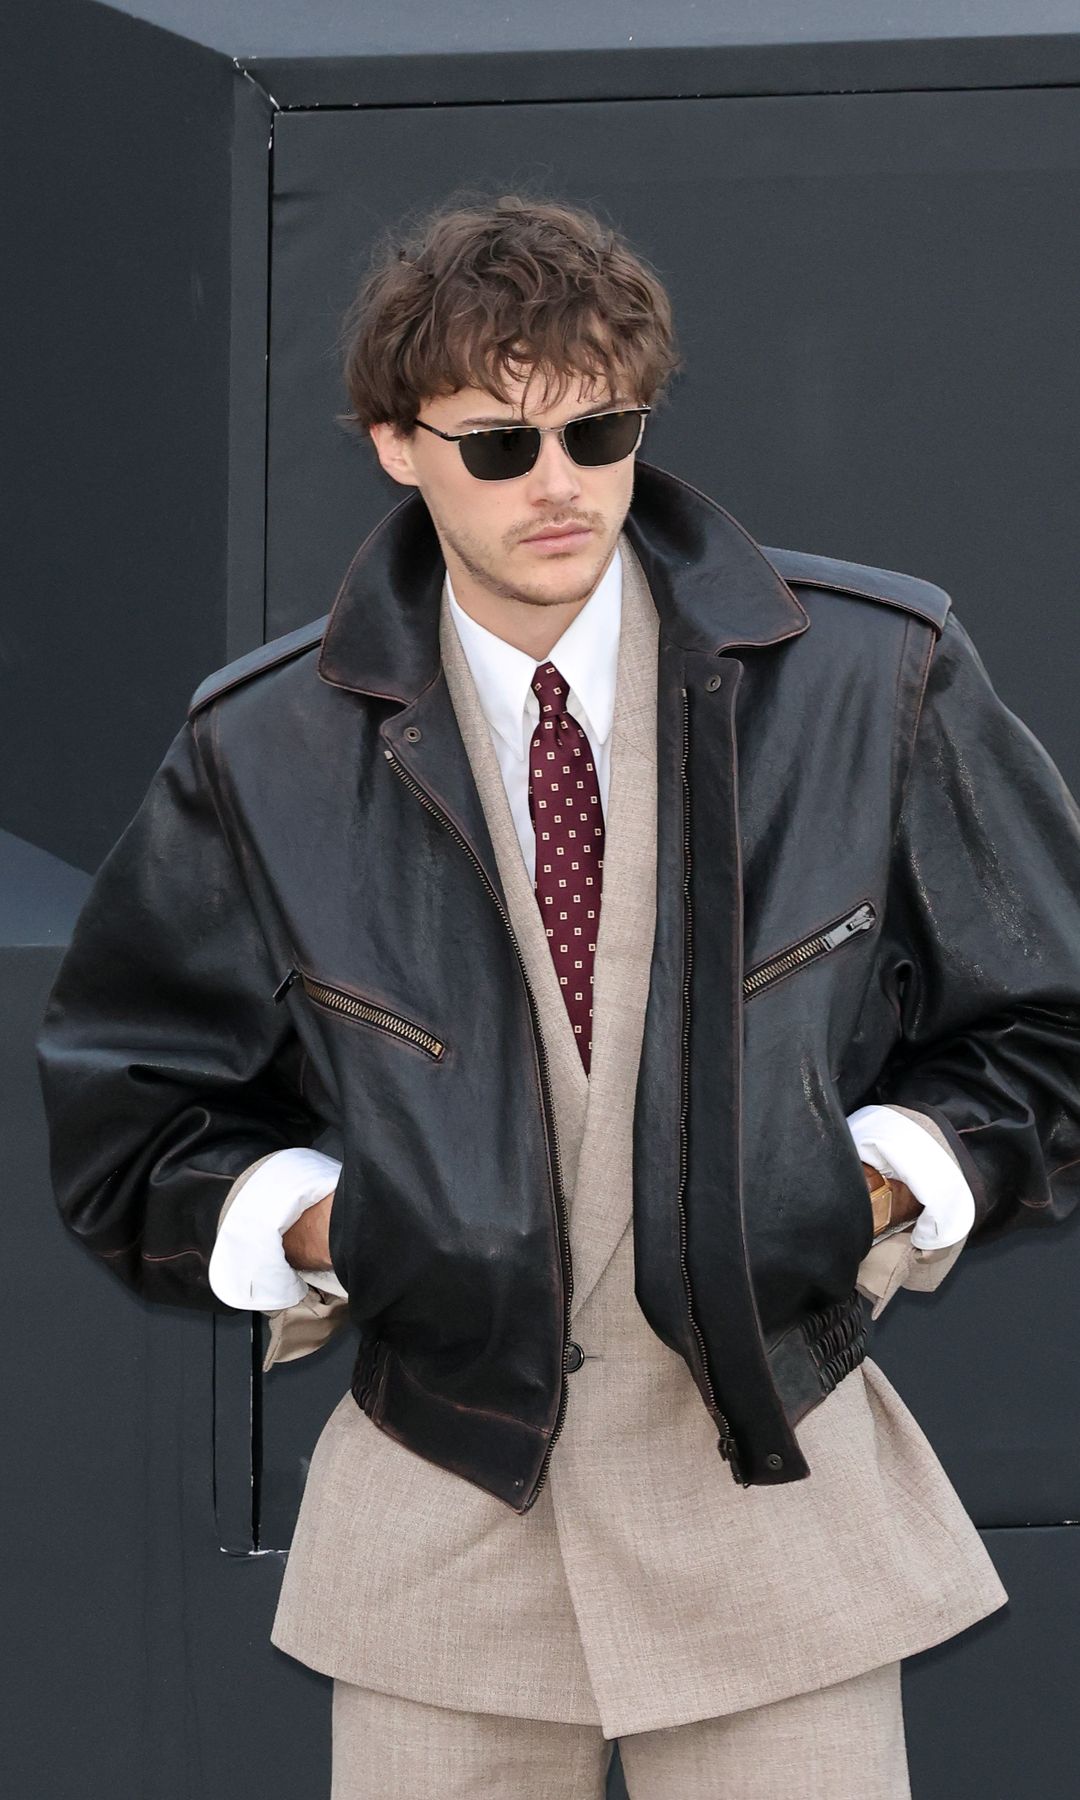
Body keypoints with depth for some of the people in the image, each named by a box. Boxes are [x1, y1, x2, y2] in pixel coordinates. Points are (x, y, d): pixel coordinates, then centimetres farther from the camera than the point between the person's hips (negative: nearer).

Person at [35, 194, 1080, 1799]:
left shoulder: (872, 679, -2)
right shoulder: (265, 755, 0)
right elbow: (125, 1115, 10)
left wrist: (887, 1180, -7)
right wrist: (309, 1222, -6)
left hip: (775, 1498, 0)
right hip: (438, 1529, 1)